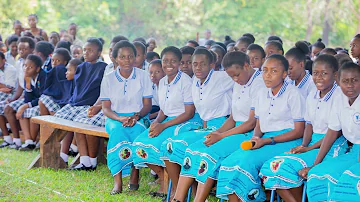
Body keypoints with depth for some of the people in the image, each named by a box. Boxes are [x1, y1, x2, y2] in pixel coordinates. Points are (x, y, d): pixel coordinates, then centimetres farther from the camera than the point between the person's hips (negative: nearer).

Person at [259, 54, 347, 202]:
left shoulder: (339, 96, -10)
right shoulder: (312, 95, 13)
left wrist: (310, 148, -13)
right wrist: (303, 145, -3)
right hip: (311, 144, 7)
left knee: (289, 167, -27)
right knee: (271, 166, -15)